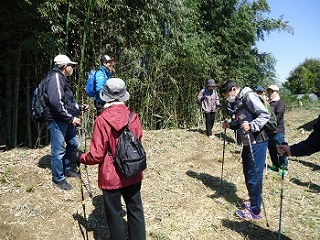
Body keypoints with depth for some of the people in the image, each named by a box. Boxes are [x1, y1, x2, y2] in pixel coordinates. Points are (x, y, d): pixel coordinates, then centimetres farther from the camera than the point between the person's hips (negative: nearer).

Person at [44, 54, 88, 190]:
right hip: (57, 120, -11)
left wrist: (79, 107, 25)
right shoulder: (55, 77, -14)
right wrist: (71, 118, -22)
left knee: (73, 144, 19)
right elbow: (56, 102, -26)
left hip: (66, 120, 11)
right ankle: (59, 179, 13)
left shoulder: (62, 78, 19)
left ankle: (67, 169, 37)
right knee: (59, 150, -2)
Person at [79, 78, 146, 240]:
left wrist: (82, 158, 3)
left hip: (111, 176, -4)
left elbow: (96, 155, -15)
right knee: (135, 210, 19)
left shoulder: (102, 120, -18)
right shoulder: (133, 117, -7)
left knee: (114, 214, 14)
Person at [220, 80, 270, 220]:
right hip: (248, 143, 9)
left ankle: (255, 211, 9)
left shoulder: (249, 96, -14)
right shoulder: (238, 101, 14)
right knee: (248, 174, 17)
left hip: (257, 143, -9)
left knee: (254, 176, -3)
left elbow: (265, 116, -21)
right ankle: (253, 201, 34)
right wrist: (230, 125, 6)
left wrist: (251, 125, -34)